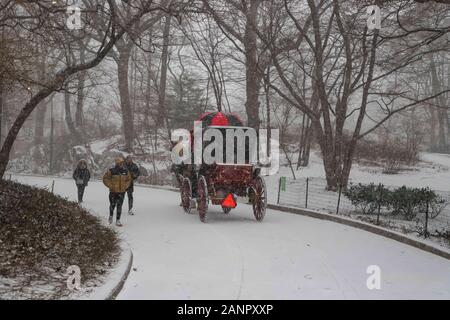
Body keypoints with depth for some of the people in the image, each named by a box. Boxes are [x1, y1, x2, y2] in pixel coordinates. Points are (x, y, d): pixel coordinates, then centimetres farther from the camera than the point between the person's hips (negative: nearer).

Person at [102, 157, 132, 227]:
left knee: (119, 206, -1)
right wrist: (110, 185, -9)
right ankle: (111, 216, 38)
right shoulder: (112, 171, -9)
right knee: (112, 205, 10)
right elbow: (105, 178, -3)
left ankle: (118, 220, 4)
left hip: (122, 191, 2)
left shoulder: (125, 171, 3)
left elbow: (129, 179, 16)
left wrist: (125, 186, 3)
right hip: (113, 191, -2)